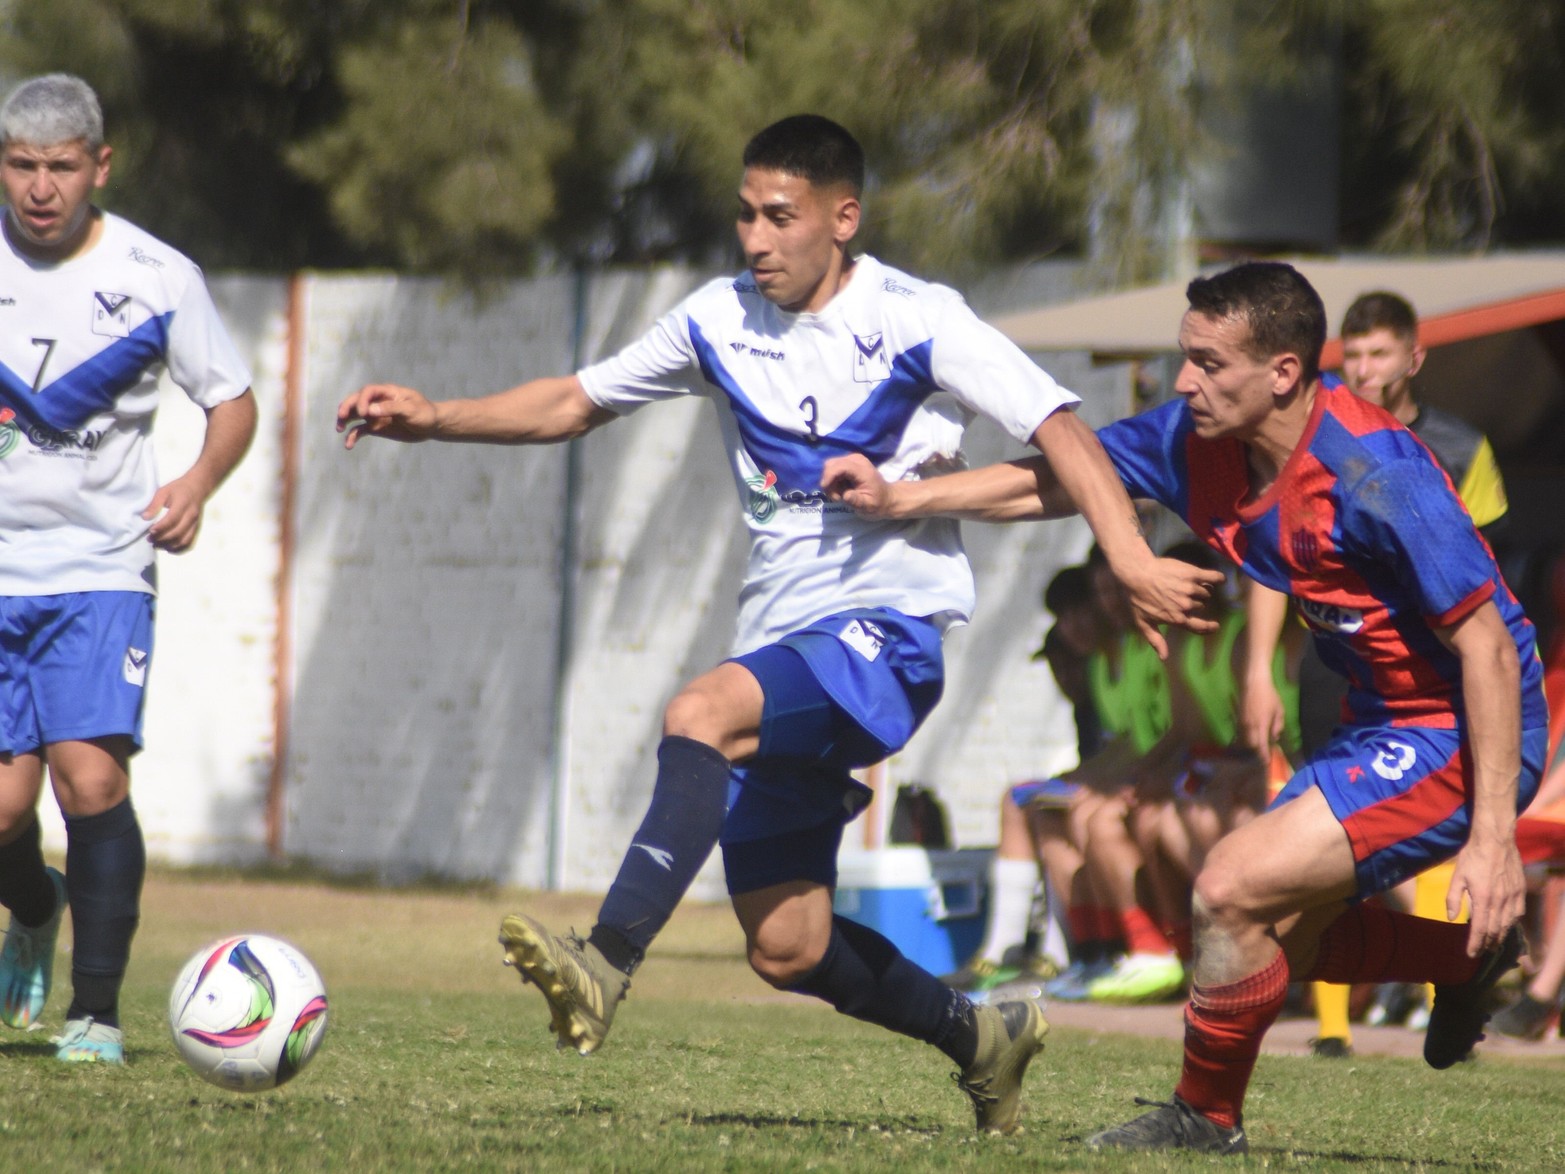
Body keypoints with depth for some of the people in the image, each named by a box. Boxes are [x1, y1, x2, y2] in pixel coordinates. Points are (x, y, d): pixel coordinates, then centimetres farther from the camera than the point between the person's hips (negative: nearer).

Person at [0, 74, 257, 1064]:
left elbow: (233, 400, 7)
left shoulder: (157, 277, -4)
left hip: (102, 572, -2)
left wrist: (199, 483, -11)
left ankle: (97, 1012, -7)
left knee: (91, 777, -18)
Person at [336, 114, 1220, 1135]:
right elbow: (575, 403, 18)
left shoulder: (916, 322, -6)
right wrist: (432, 420, 5)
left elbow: (1054, 424, -11)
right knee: (786, 950, 5)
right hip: (782, 647, 7)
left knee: (700, 714, -35)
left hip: (885, 635, -7)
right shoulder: (721, 322, 9)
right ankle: (982, 1040, 27)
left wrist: (1129, 558, -25)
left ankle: (606, 966, -44)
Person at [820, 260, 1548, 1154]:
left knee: (1236, 889, -15)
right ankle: (1471, 956, 35)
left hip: (1458, 734, -9)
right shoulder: (1195, 442, -5)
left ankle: (1206, 1118, 6)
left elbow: (1487, 644, -25)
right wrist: (898, 499, -2)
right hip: (1388, 722, 9)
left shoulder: (1373, 472, -28)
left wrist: (1493, 835, -28)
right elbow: (1056, 481, 9)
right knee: (1273, 934, 15)